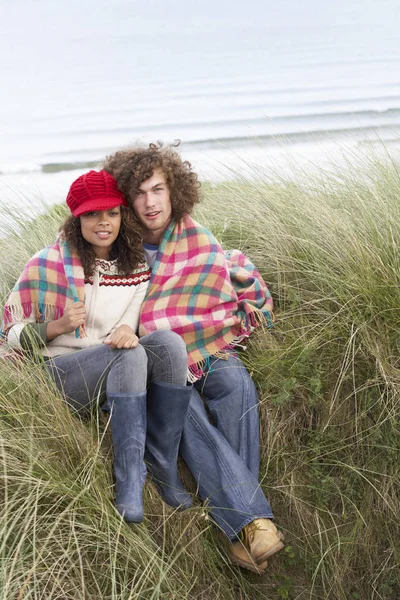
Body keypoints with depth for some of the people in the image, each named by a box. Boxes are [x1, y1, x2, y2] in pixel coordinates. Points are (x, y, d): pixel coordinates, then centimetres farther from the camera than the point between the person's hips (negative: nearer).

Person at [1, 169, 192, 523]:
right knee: (128, 355, -33)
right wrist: (58, 326, -21)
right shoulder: (48, 265, -6)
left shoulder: (137, 267, 6)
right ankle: (130, 477, -32)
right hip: (59, 375, -4)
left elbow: (136, 326, 12)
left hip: (120, 376, 4)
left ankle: (164, 464, -21)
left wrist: (128, 332, -14)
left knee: (168, 341, -25)